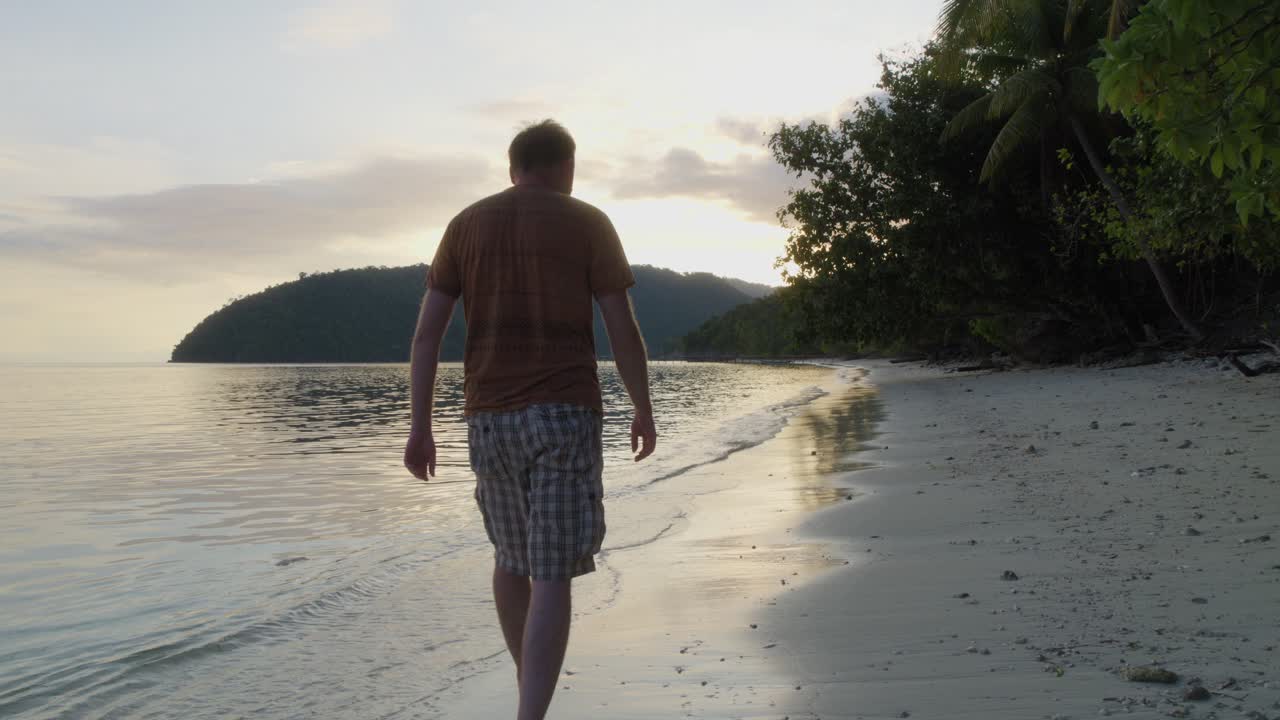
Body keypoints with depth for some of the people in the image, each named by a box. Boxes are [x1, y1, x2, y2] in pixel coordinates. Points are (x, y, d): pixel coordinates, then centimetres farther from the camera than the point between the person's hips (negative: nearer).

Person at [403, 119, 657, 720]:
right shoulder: (589, 224, 1)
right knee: (552, 575, -3)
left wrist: (421, 427, 4)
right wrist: (644, 411, 9)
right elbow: (623, 330, -3)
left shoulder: (466, 225, 9)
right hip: (565, 413, -3)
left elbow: (427, 331, 3)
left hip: (491, 417, 4)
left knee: (511, 554, 22)